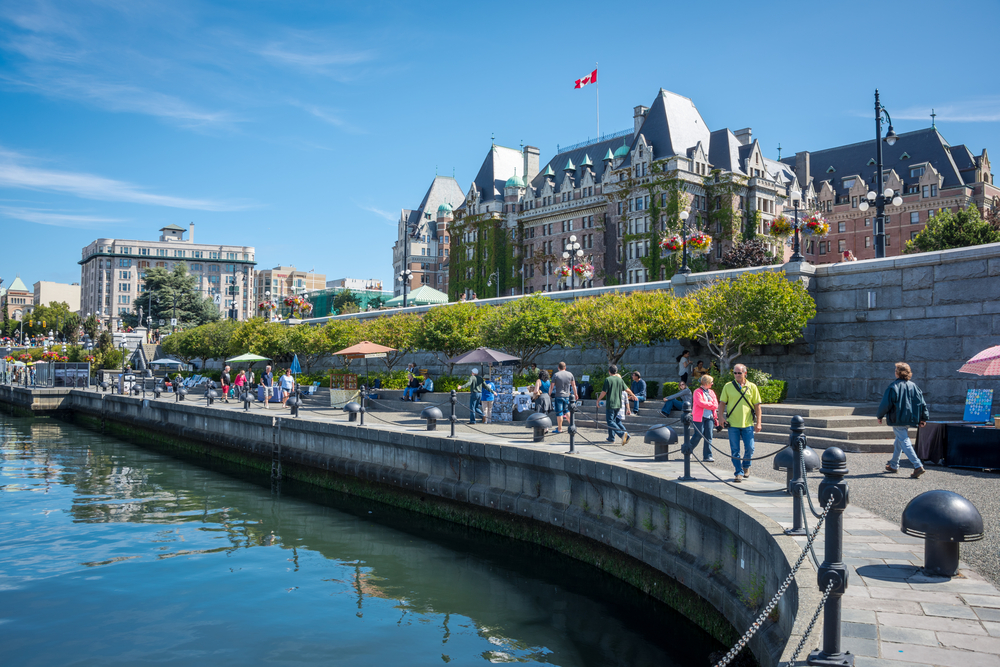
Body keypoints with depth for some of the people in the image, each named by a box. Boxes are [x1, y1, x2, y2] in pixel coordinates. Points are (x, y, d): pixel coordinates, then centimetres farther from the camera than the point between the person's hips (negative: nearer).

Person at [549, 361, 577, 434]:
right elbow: (573, 385, 12)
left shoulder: (556, 375, -6)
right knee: (566, 411, 20)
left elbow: (551, 386, -7)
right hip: (567, 396, 4)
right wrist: (576, 394, 22)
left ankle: (559, 429, 3)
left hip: (558, 396, -4)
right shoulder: (570, 374, 5)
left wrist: (549, 394, 3)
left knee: (559, 413, -1)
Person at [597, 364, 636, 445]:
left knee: (610, 421, -4)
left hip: (610, 404, -6)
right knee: (614, 420, 17)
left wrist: (598, 399, 3)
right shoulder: (620, 379, 7)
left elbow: (604, 392, -12)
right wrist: (633, 396, 35)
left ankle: (622, 433, -23)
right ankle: (611, 438, 14)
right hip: (618, 404, 7)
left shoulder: (608, 379, -9)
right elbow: (627, 389, 17)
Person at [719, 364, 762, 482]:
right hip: (732, 424, 0)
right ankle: (739, 472, 11)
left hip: (748, 424, 0)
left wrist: (758, 423, 0)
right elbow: (722, 403, 7)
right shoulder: (728, 386, 3)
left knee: (749, 448, 1)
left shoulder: (752, 387, 4)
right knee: (735, 450, 1)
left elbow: (757, 406, 5)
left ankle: (746, 466, 28)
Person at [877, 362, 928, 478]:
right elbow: (922, 403, 7)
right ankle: (893, 465, 31)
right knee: (898, 441, 20)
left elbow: (885, 404, -12)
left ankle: (918, 466, -17)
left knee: (904, 442, -7)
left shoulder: (893, 387, -12)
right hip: (909, 419, 7)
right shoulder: (913, 386, 7)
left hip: (897, 420, -7)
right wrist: (923, 418, 12)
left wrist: (880, 416, 2)